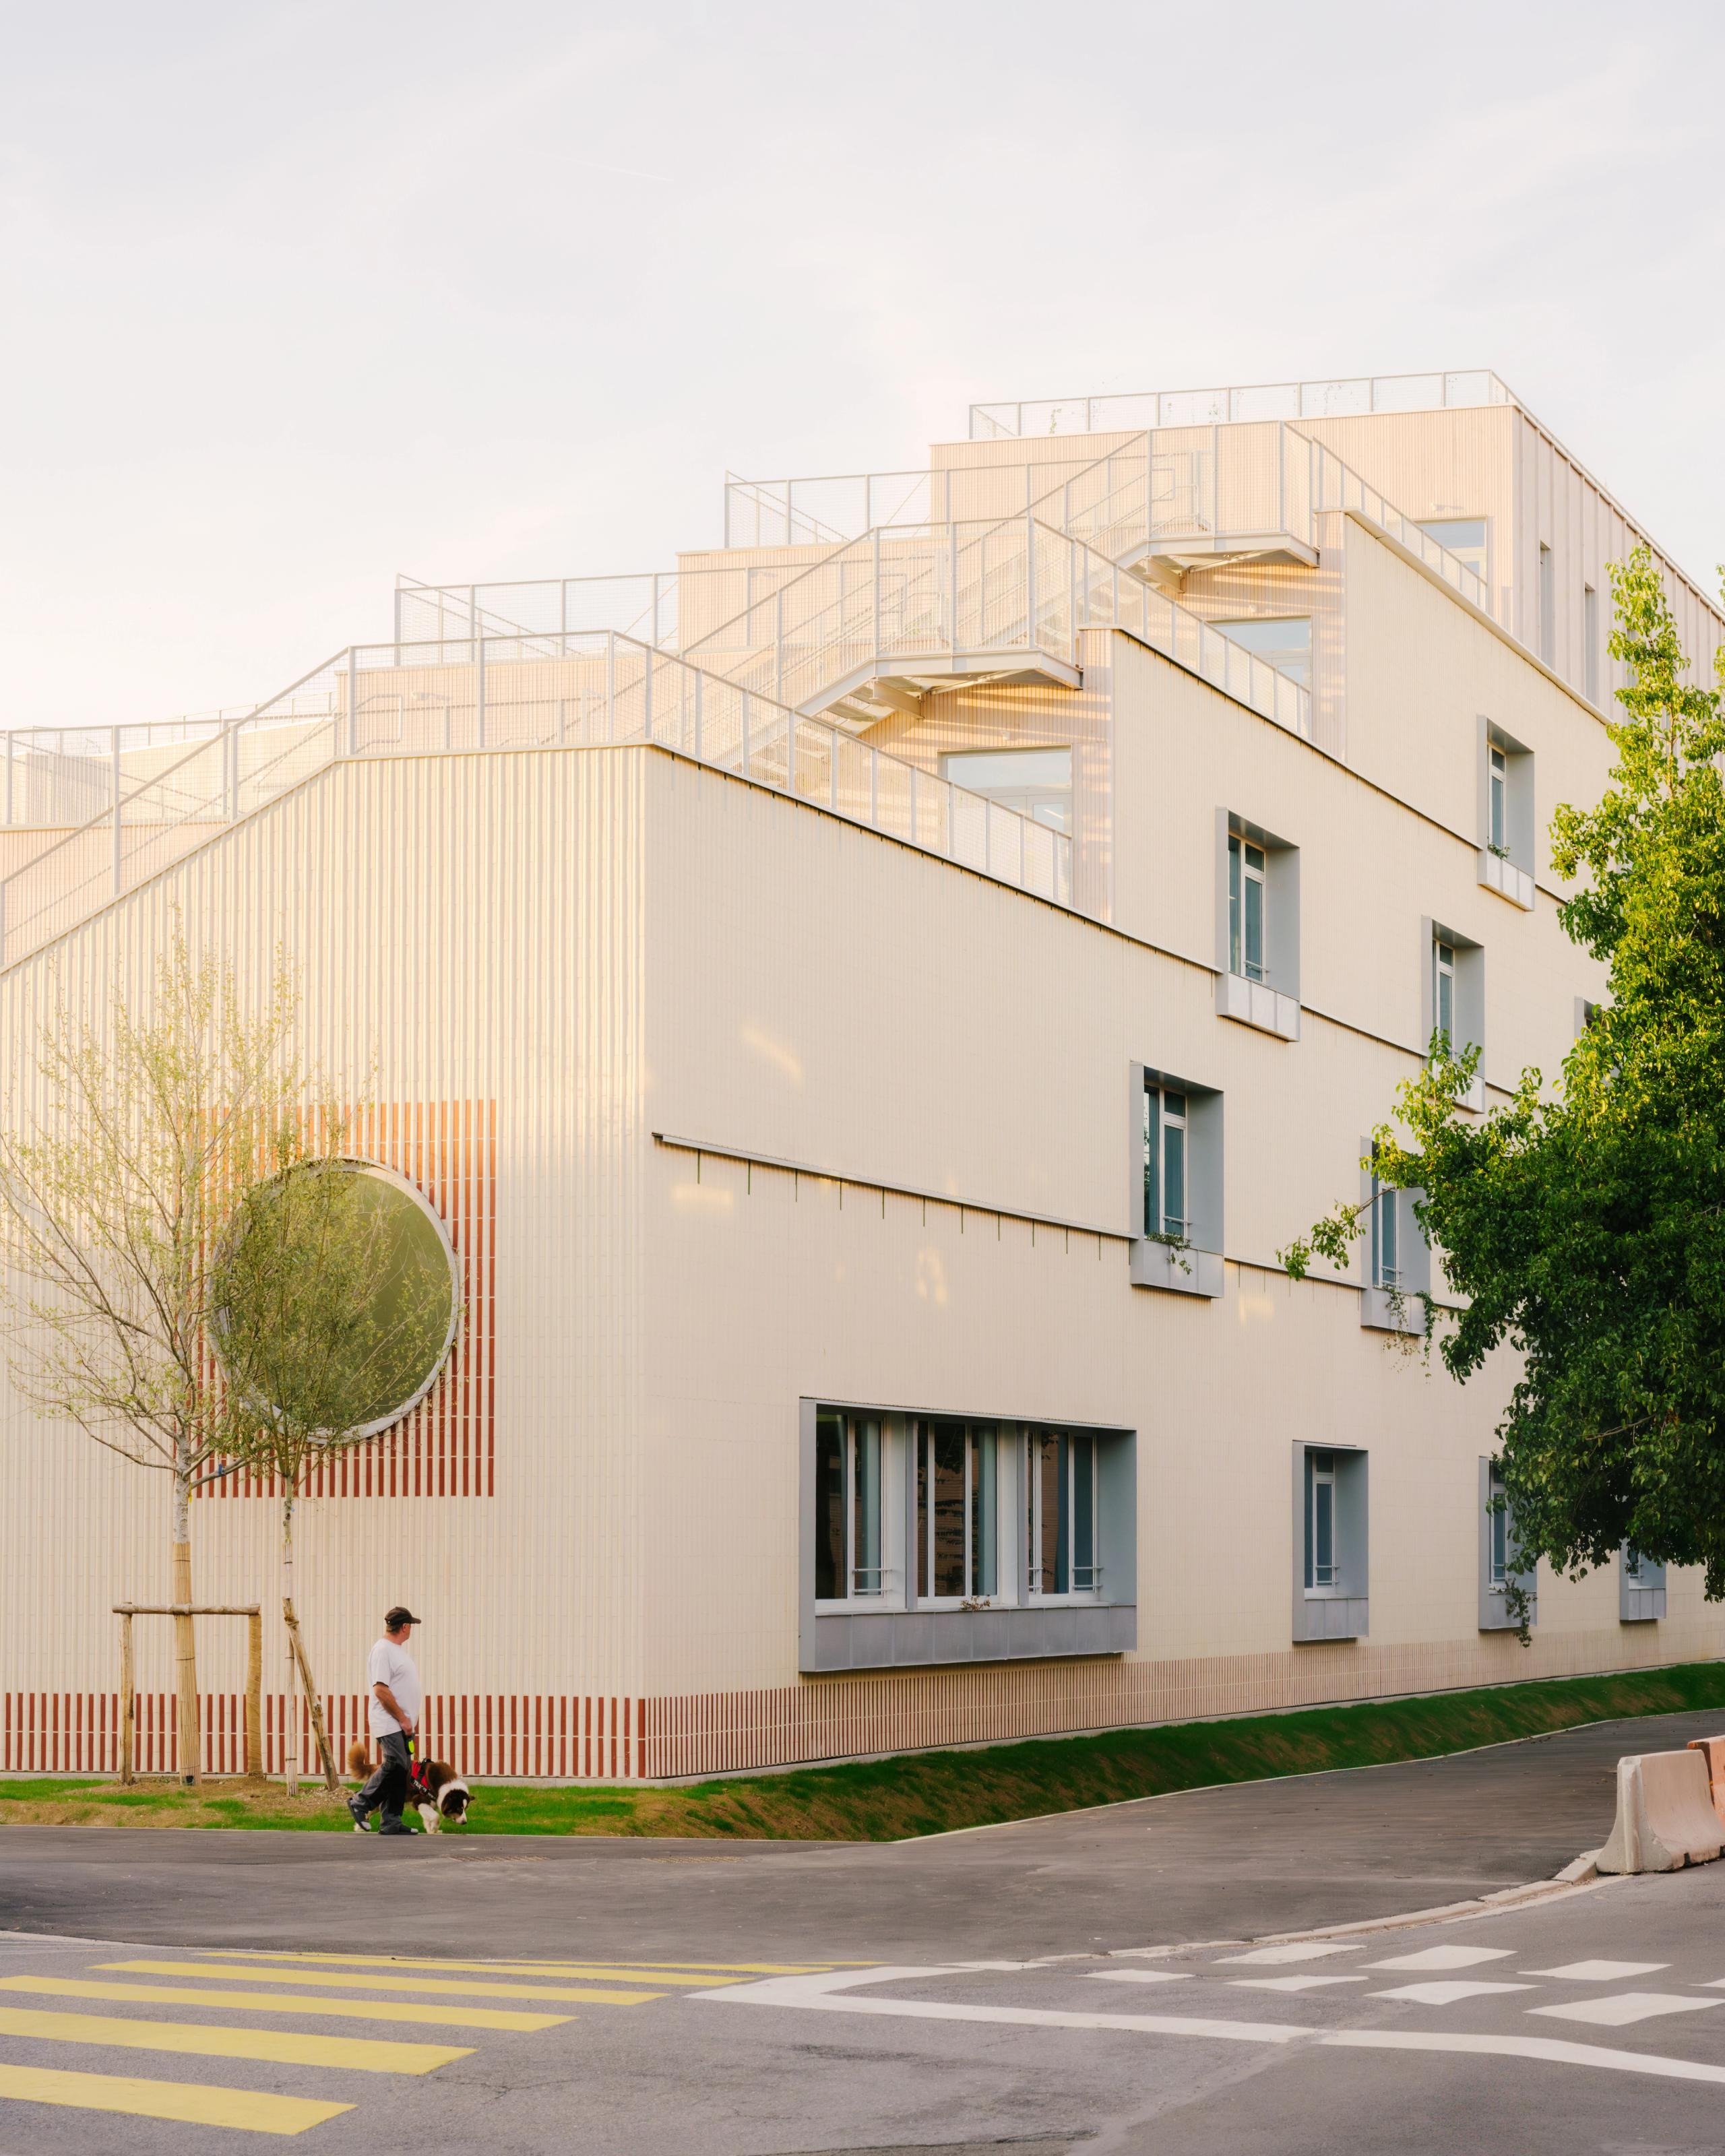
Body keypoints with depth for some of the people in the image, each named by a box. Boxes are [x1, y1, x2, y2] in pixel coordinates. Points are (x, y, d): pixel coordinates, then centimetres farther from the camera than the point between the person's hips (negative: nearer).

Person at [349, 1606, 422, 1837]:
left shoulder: (398, 1650, 19)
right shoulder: (382, 1651, -12)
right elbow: (381, 1690, -19)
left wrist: (411, 1719, 18)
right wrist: (403, 1719, -17)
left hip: (402, 1725, 10)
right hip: (389, 1724, -10)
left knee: (400, 1772, 6)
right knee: (394, 1766, -17)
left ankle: (391, 1822, 7)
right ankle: (361, 1803, -4)